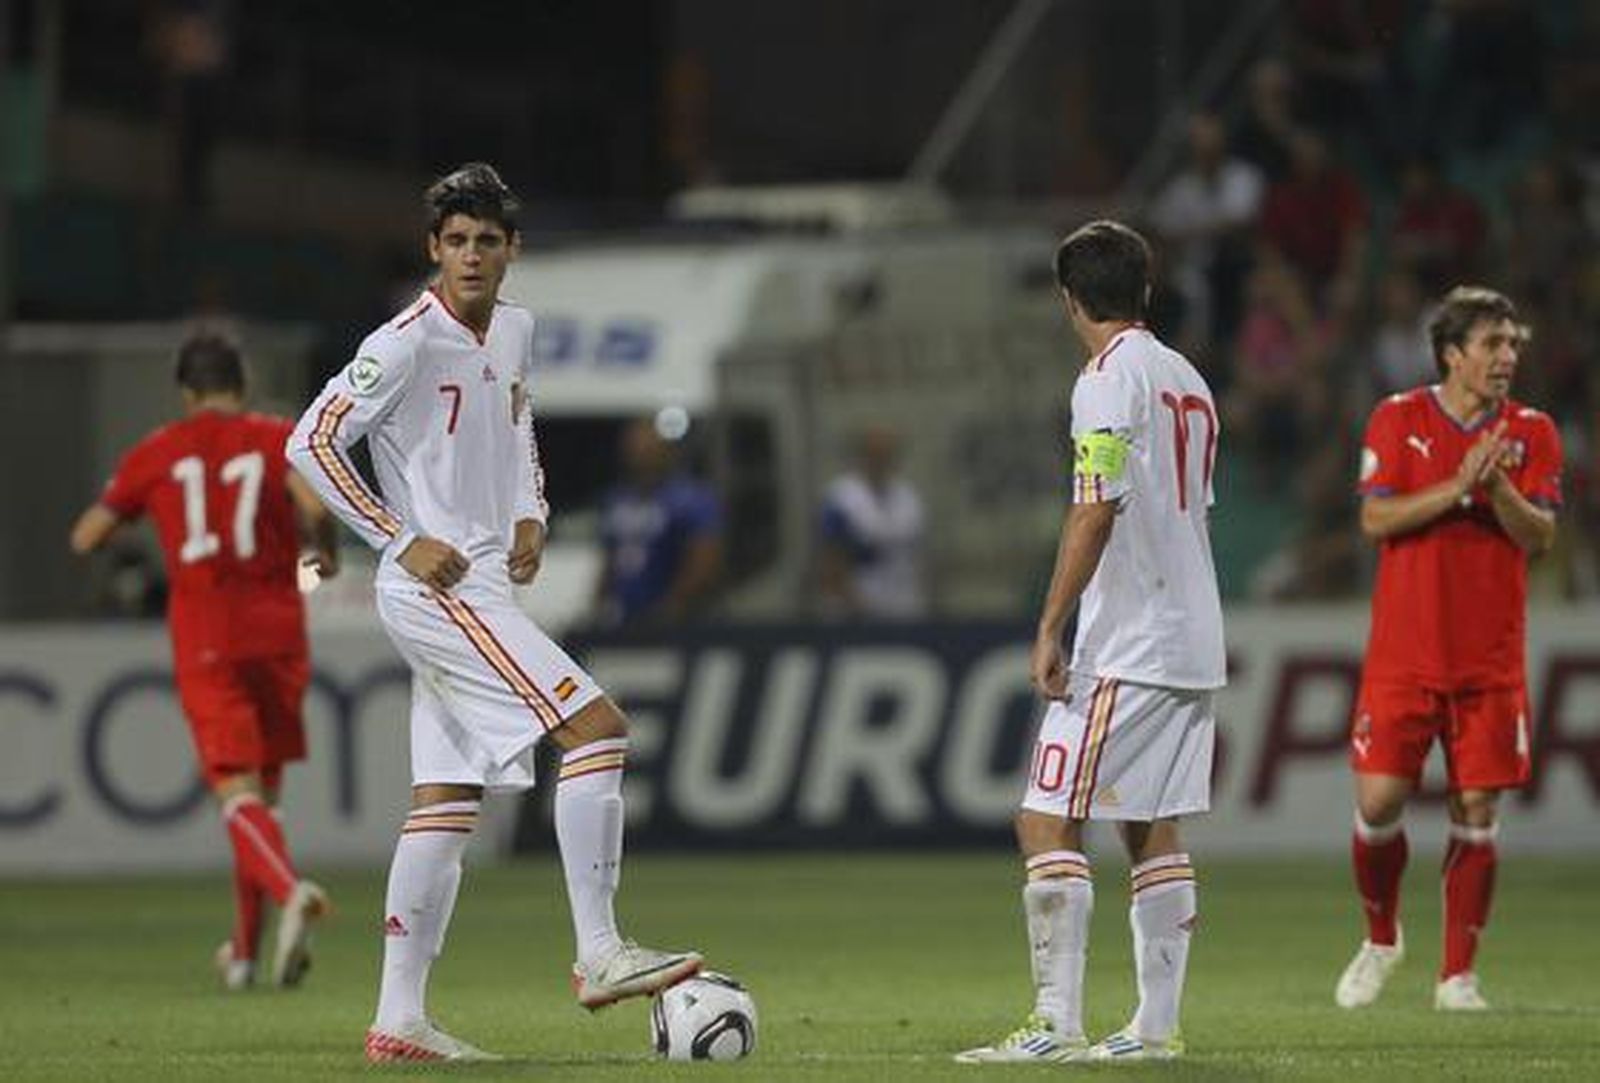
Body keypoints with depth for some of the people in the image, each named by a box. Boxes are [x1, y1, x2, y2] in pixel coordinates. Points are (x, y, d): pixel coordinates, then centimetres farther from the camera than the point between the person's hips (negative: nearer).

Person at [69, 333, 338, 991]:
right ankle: (244, 952, 18)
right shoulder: (280, 439, 4)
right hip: (277, 633, 1)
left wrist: (124, 503, 31)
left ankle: (289, 891, -39)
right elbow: (314, 506, -16)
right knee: (263, 789, 15)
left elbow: (84, 540, 11)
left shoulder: (156, 454, 6)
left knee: (238, 793, -9)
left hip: (204, 641, -1)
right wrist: (326, 554, 5)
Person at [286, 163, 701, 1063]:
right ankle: (600, 954, -14)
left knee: (448, 802, 7)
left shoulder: (515, 331, 11)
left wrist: (531, 516, 11)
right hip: (434, 588, -9)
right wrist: (403, 541, -16)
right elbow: (312, 442, -14)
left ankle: (399, 1019, 8)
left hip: (482, 587, 9)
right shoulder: (406, 344, -13)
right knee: (598, 725, -16)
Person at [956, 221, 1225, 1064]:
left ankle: (1057, 1025, -14)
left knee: (1046, 824, -8)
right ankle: (1156, 1025, 9)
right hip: (1194, 645, 9)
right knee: (1154, 832, 11)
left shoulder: (1108, 381, -11)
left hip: (1125, 648, -9)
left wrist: (1050, 629, -18)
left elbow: (1095, 513, -19)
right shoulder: (1188, 380, 16)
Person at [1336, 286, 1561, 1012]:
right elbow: (1376, 519, -9)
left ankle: (1457, 976, 6)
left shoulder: (1532, 433, 4)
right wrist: (1457, 486, -19)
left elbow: (1540, 538, -3)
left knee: (1476, 810, -1)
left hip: (1491, 658, 1)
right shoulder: (1398, 419, 1)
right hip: (1404, 653, -1)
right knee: (1379, 801, -6)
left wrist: (1499, 487, -21)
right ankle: (1381, 938, 20)